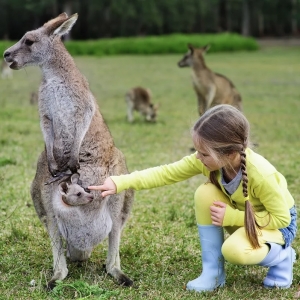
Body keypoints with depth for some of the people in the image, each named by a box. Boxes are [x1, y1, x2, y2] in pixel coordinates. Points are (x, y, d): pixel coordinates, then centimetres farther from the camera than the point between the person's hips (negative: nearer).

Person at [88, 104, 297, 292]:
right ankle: (213, 271, -13)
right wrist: (119, 183, -30)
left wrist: (231, 216, -30)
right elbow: (167, 173, -20)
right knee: (205, 193, -25)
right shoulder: (209, 159, -22)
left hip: (278, 223, -6)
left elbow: (281, 218, -26)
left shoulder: (261, 174, -37)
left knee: (234, 250, -36)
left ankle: (283, 257, -1)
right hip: (240, 217, 6)